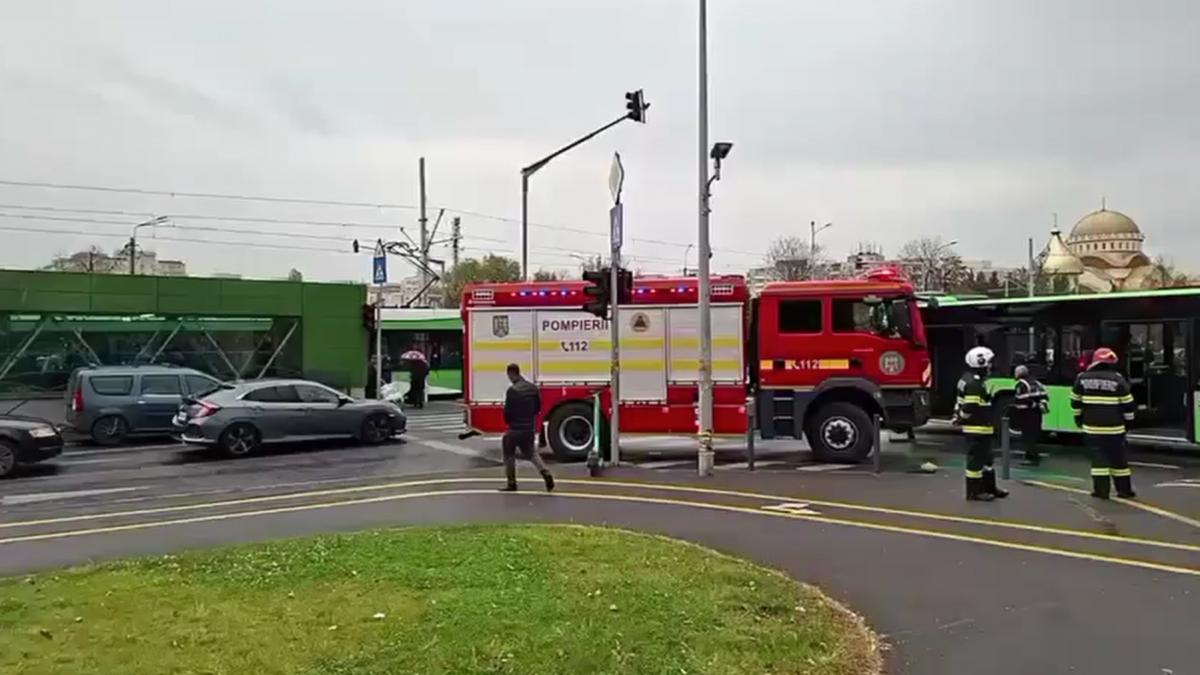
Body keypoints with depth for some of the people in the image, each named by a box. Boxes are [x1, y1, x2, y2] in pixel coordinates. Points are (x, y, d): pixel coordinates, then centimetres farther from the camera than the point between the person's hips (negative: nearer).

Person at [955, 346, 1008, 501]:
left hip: (982, 429, 11)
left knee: (985, 458, 19)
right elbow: (969, 408, -26)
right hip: (975, 429, -11)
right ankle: (974, 492, 5)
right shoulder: (974, 383, -22)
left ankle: (989, 488, 29)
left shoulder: (976, 380, 14)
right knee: (976, 460, -3)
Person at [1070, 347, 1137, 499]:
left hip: (1091, 426, 1)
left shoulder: (1082, 378, 1)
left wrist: (1079, 418, 22)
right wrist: (1129, 419, 12)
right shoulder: (1117, 379, -5)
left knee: (1098, 456, 5)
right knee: (1118, 458, 9)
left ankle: (1101, 490, 1)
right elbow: (1127, 403, -2)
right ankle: (1124, 490, 17)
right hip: (1113, 427, -1)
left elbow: (1075, 401, 9)